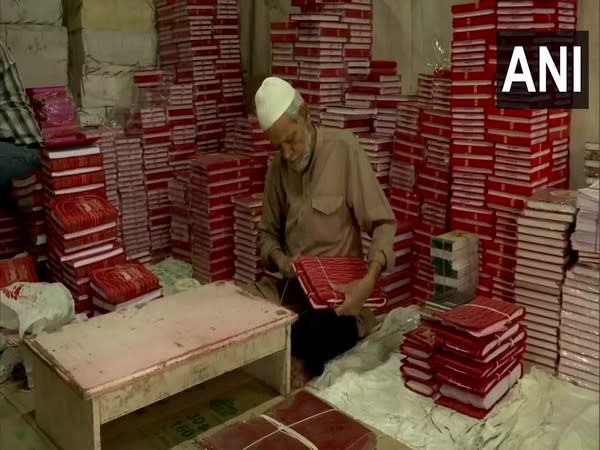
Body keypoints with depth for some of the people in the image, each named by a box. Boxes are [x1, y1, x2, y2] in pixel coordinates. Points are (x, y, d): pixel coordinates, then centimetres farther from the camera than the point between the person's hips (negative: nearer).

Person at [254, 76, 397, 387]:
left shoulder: (343, 148, -10)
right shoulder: (277, 168, 6)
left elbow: (383, 223, -11)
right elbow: (267, 232, 16)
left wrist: (370, 279, -27)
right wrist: (279, 258, -7)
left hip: (338, 293, -5)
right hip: (291, 288, 5)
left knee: (307, 334, -33)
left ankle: (298, 369, -1)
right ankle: (292, 368, 3)